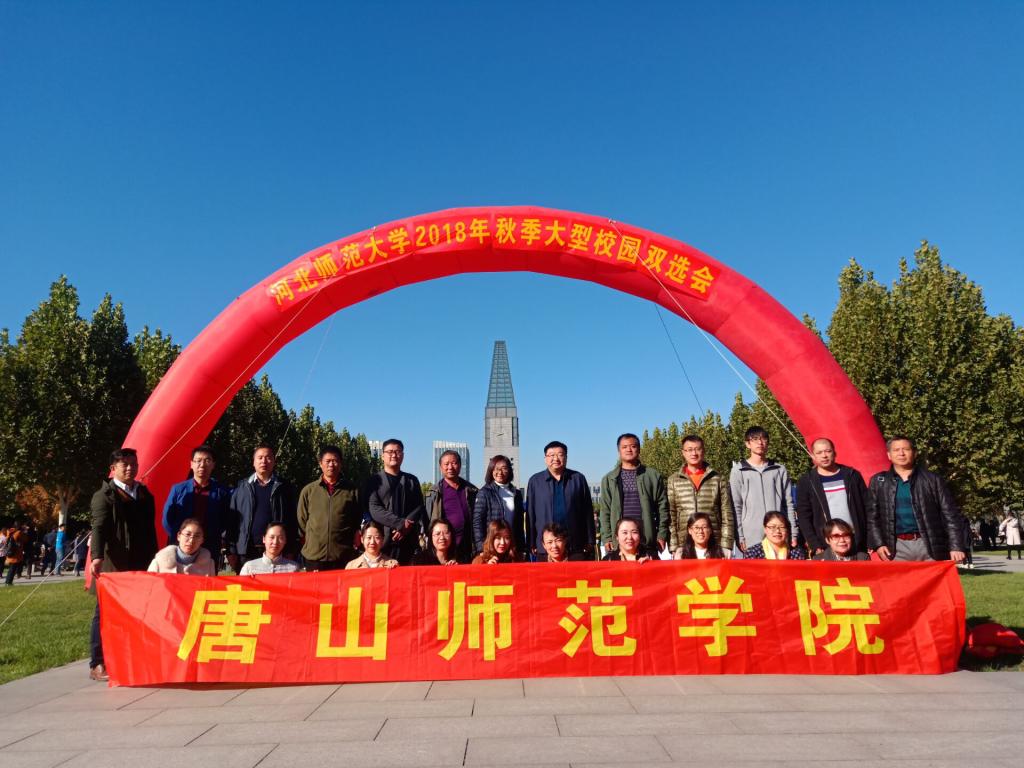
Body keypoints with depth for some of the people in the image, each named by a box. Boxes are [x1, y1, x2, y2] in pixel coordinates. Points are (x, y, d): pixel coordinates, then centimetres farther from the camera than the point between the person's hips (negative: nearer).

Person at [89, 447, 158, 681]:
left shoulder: (144, 493, 15)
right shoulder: (104, 495, -1)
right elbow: (99, 528, -14)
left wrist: (153, 559, 14)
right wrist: (97, 557, -28)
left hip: (140, 565, 5)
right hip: (113, 565, -5)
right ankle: (97, 665, 9)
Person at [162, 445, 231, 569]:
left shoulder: (222, 492, 2)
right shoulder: (178, 489, 3)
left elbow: (226, 522, 7)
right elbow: (167, 519, 6)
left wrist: (216, 539, -1)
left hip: (210, 551, 0)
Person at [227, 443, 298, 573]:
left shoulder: (285, 488, 7)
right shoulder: (242, 487, 10)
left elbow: (293, 520, 3)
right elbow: (232, 520, 6)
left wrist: (291, 551, -4)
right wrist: (231, 550, -1)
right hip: (246, 550, 1)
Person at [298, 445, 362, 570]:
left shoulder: (351, 491, 6)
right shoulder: (308, 491, 8)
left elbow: (359, 521, 11)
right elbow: (301, 521, 12)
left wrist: (354, 540, 2)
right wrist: (309, 541, 7)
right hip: (314, 556, 1)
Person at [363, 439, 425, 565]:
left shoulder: (412, 480, 17)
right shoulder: (374, 481, 7)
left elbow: (419, 507, 8)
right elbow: (373, 509, -5)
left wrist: (407, 526, -10)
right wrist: (400, 523, -13)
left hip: (408, 539, 3)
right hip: (383, 539, -2)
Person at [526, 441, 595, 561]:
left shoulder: (578, 478, 6)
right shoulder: (535, 481, 6)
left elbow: (587, 512, 7)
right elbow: (530, 514, 6)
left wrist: (590, 542, 4)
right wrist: (532, 544, 2)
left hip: (576, 547, 0)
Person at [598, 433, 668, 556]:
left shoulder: (653, 475, 9)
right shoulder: (609, 479, 10)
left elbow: (662, 507, 7)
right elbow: (605, 511, 7)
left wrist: (662, 535, 0)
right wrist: (606, 538, -1)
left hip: (648, 541, 0)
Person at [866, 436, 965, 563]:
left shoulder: (932, 480, 6)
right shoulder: (878, 482, 8)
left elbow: (950, 515, 4)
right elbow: (872, 517, 7)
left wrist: (956, 547, -5)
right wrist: (878, 544, -4)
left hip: (929, 545, 0)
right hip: (897, 547, 0)